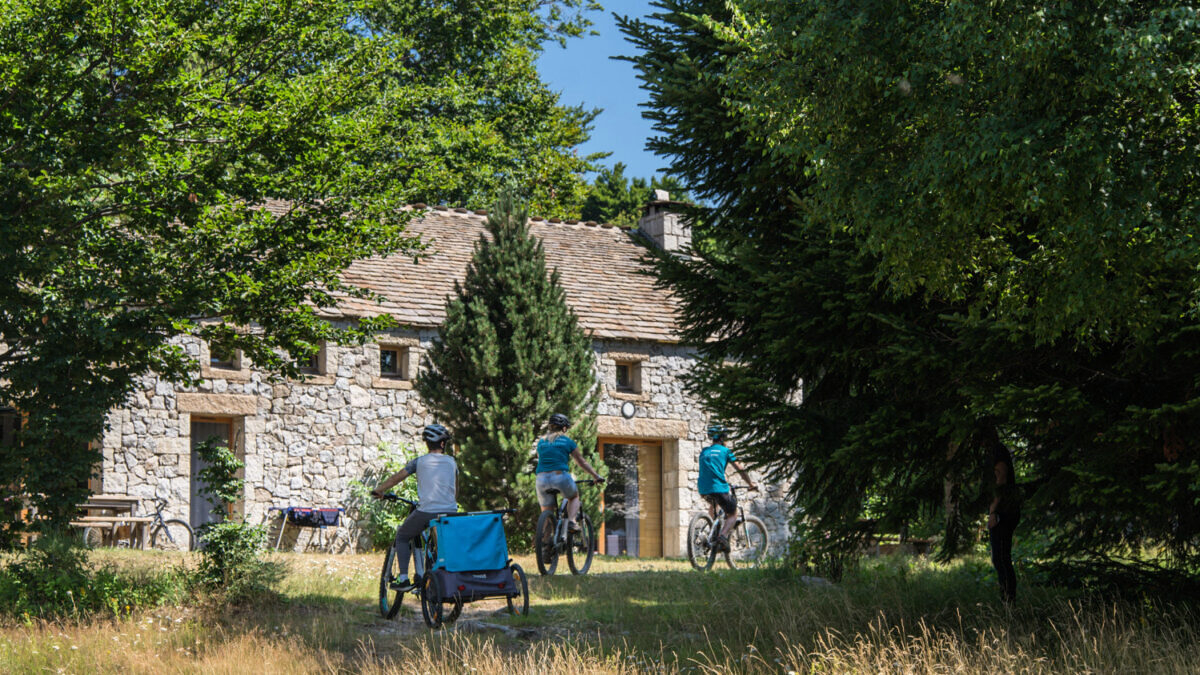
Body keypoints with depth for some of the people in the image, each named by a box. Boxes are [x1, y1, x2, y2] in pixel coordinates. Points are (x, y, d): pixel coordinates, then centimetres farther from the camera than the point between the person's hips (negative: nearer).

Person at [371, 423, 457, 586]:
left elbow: (396, 478, 8)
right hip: (450, 513, 2)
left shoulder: (419, 461, 7)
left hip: (426, 512, -2)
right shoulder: (451, 462, 14)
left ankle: (403, 577, 7)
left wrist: (378, 491, 19)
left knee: (402, 536, 19)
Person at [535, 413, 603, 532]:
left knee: (546, 513, 12)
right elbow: (582, 462, 14)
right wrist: (596, 476, 23)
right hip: (561, 476, -2)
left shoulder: (541, 441, 18)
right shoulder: (567, 442, 9)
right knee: (574, 497, 27)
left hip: (542, 478, 2)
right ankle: (571, 521, 2)